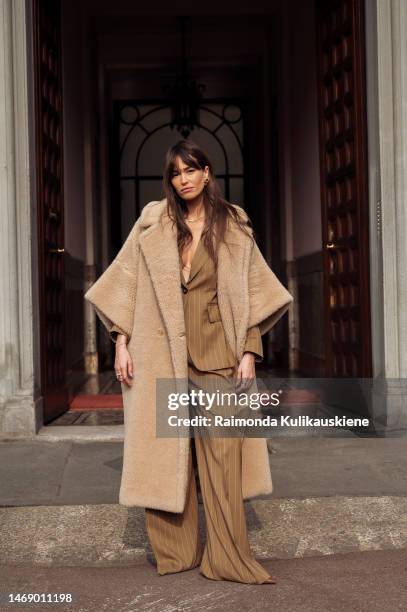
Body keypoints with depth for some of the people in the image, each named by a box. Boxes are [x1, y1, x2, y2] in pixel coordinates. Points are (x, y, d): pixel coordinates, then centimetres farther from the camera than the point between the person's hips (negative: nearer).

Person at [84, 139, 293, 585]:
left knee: (221, 452, -3)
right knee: (166, 449, 2)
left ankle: (228, 557, 5)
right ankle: (175, 552, 15)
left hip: (215, 351, 0)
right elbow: (128, 282, 5)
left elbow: (250, 294, 6)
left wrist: (249, 352, -2)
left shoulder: (233, 226, 7)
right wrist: (122, 343, -3)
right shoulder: (153, 223, 7)